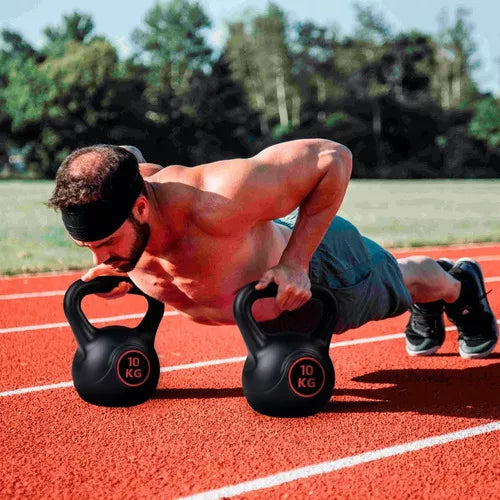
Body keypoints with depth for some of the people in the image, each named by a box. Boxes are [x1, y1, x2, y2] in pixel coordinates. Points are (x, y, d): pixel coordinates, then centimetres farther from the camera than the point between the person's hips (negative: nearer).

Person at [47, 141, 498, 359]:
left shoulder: (219, 202, -51)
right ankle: (426, 310, 70)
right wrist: (121, 269, -11)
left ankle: (460, 284, 66)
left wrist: (294, 263, -41)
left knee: (398, 285, 30)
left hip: (316, 259, -5)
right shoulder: (106, 212, -31)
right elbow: (133, 159, -4)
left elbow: (333, 157, -40)